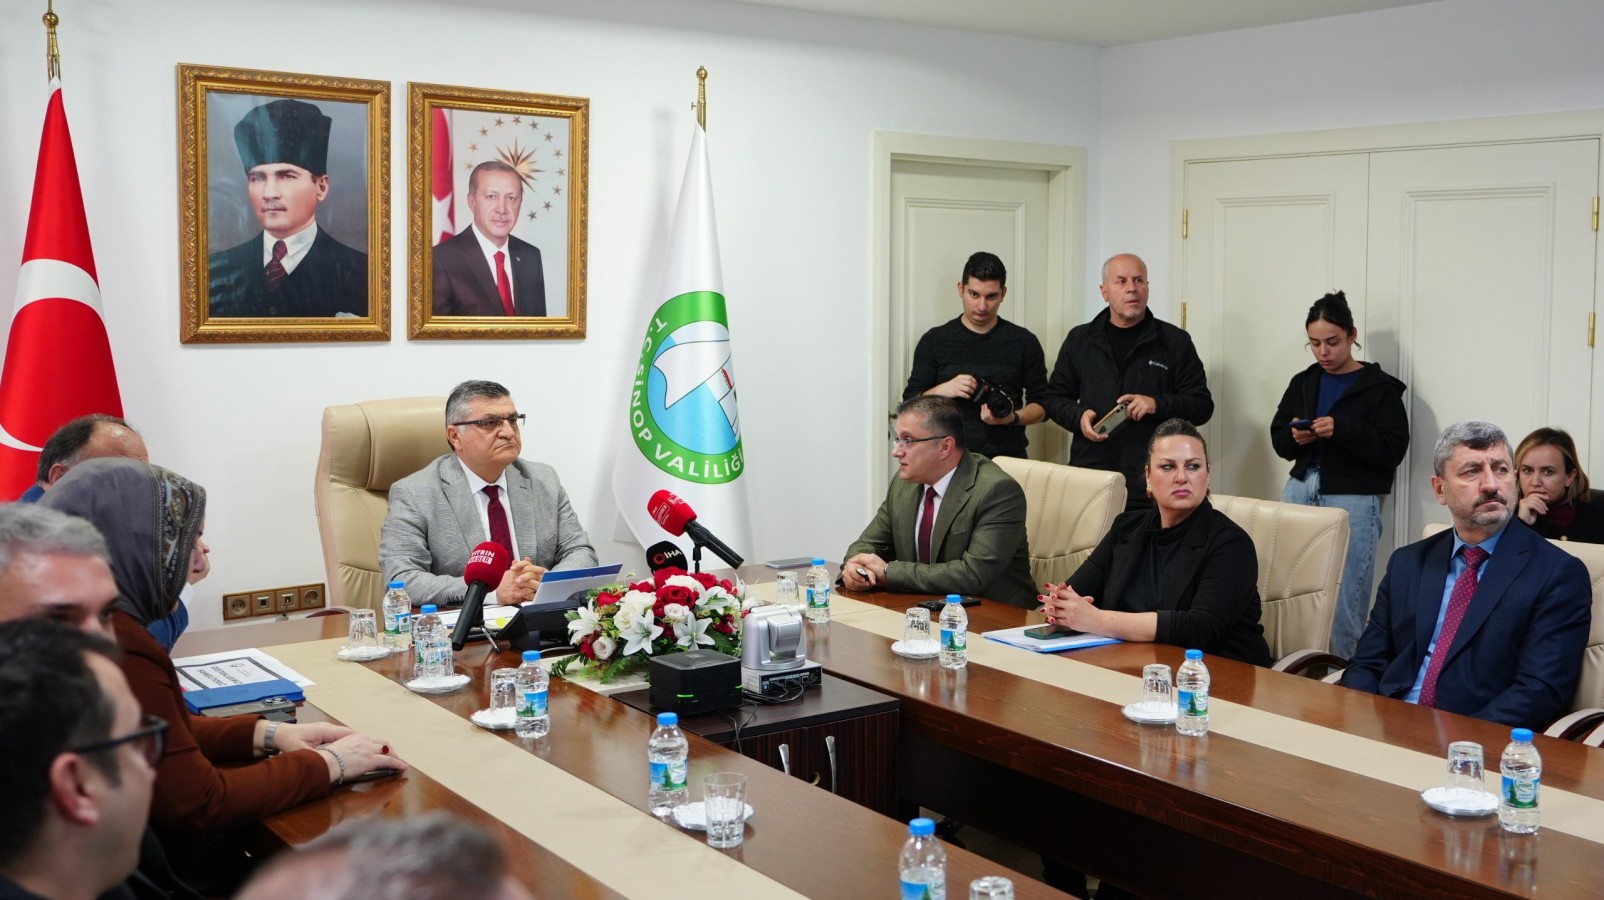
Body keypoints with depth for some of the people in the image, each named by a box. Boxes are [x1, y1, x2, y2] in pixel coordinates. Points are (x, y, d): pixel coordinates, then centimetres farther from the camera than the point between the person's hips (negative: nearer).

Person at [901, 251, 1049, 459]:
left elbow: (1042, 405, 6)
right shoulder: (935, 340, 5)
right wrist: (943, 390, -14)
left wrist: (1013, 417, -14)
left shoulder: (1024, 342, 5)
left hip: (1008, 459, 0)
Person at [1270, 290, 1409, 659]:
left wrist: (1342, 430, -20)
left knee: (1345, 600, -6)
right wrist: (1294, 437, -6)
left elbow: (1393, 449, -9)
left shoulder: (1380, 388, -1)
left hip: (1352, 498, -5)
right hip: (1301, 490, 5)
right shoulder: (1303, 382, 14)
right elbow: (1278, 438, 17)